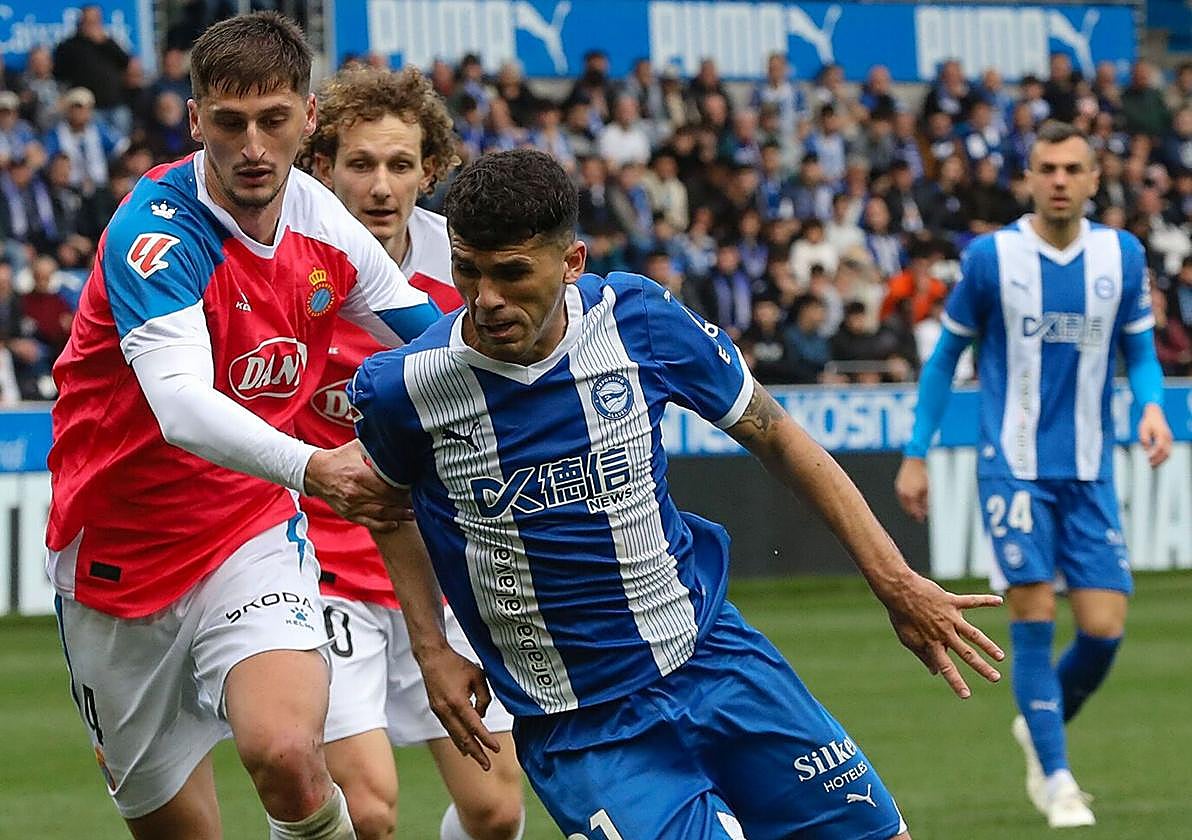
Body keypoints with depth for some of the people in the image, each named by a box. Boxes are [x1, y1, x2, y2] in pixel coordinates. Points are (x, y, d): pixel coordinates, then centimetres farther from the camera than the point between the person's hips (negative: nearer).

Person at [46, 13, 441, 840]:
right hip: (123, 549, -2)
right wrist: (311, 469, -53)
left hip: (256, 534, 2)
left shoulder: (323, 221, -4)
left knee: (286, 754, -27)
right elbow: (183, 406, -37)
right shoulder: (155, 229, -21)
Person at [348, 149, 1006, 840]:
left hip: (710, 652, 3)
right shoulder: (403, 386, -14)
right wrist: (431, 650, 0)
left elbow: (774, 436, 2)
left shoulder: (640, 321, -11)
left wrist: (895, 581, 0)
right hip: (577, 728, -3)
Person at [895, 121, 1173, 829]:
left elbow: (1140, 351, 10)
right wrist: (916, 457, 4)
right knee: (1034, 614, -12)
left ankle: (1042, 725, 25)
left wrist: (1152, 405, -12)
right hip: (1015, 467, -2)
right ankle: (1056, 777, 0)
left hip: (1090, 474, 2)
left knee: (1105, 630, -4)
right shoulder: (991, 257, -5)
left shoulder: (1122, 256, 1)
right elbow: (945, 355, 5)